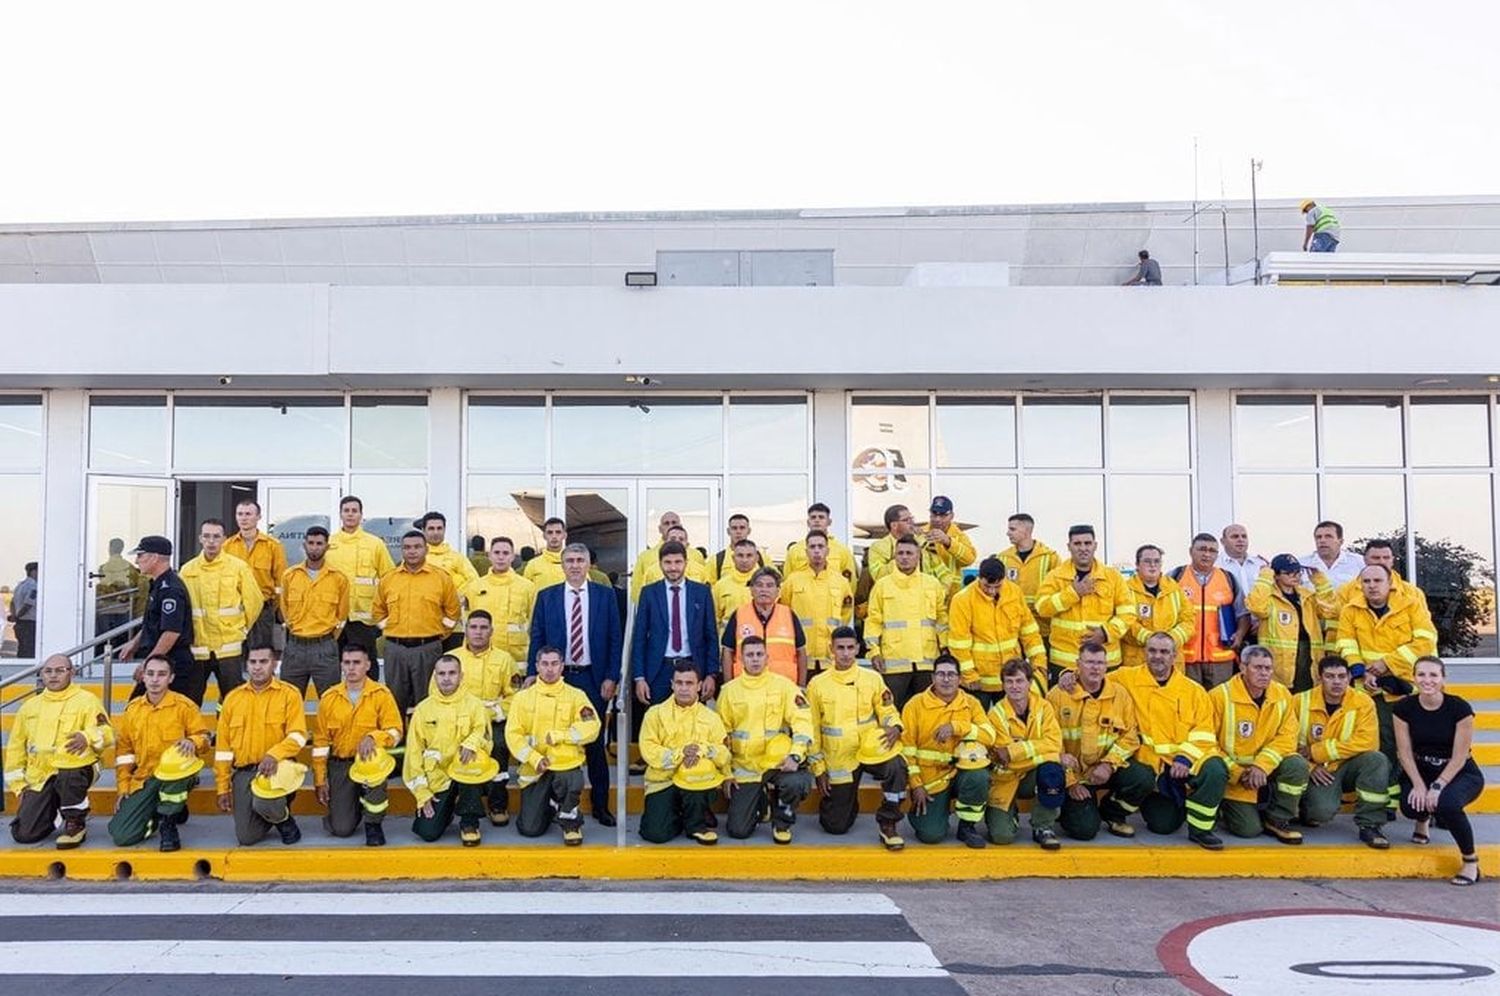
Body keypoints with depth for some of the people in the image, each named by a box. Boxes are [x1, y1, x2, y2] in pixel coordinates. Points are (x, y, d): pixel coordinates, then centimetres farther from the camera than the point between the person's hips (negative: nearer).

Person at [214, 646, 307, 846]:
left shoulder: (289, 694, 0)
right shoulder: (232, 698, 10)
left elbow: (298, 736, -8)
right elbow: (223, 748, 11)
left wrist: (274, 755, -27)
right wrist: (222, 788, 7)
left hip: (276, 767, -4)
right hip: (243, 772, 4)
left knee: (264, 803, -34)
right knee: (246, 838, -5)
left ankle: (284, 819, 3)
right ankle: (276, 812, 29)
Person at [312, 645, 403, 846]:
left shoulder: (381, 694, -6)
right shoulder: (329, 697, 1)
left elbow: (395, 731, -8)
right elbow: (320, 741, 5)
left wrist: (373, 737, -29)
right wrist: (320, 779, 3)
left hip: (369, 760, -2)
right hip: (339, 764, 2)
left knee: (374, 764, -39)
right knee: (341, 829, -10)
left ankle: (373, 824, -14)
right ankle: (353, 806, 30)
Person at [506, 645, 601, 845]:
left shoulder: (576, 696, 2)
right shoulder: (523, 697, 5)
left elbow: (591, 728, -9)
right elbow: (513, 735, -3)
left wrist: (557, 736, -15)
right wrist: (534, 759, -16)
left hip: (566, 763, -2)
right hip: (535, 768, 2)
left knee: (572, 782, -37)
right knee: (530, 829, -5)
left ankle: (570, 822, -4)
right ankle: (549, 806, 31)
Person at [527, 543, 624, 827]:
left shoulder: (605, 595, 3)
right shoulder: (546, 597, 5)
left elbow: (616, 639, 2)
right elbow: (537, 639, 5)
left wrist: (611, 678, -4)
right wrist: (533, 676, -3)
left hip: (593, 679, -1)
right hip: (556, 677, 1)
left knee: (595, 743, 6)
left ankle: (600, 805, 16)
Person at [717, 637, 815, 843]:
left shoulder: (783, 686, -1)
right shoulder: (729, 691, 4)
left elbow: (802, 722, -6)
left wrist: (795, 755, -21)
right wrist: (726, 773, 5)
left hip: (779, 762, -1)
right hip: (745, 768, 1)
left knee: (798, 783, -34)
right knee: (738, 830, -6)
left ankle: (781, 822, -1)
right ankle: (760, 802, 28)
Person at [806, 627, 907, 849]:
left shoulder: (872, 679, 1)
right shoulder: (817, 684, -1)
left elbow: (887, 710, 6)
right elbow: (812, 730, 3)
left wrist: (894, 727, -18)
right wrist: (818, 768, 1)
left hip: (871, 752, 0)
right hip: (837, 761, 0)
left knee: (896, 766, -34)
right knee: (836, 827, 2)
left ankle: (888, 824, -13)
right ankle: (843, 801, 38)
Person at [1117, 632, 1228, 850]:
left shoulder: (1194, 691, 6)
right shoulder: (1127, 679, 2)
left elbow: (1204, 733, 0)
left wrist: (1185, 758, -15)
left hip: (1187, 761, 1)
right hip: (1150, 765, -1)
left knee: (1215, 770, -31)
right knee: (1162, 825, -9)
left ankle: (1200, 828, -8)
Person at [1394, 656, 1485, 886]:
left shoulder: (1460, 708, -16)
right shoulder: (1404, 708, -9)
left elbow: (1459, 757, -14)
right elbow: (1405, 752, -6)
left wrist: (1437, 786, -23)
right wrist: (1418, 785, -17)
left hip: (1461, 774, -2)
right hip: (1420, 771, 2)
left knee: (1446, 803, -35)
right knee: (1411, 805, -29)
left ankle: (1471, 860, -8)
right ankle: (1423, 818, 14)